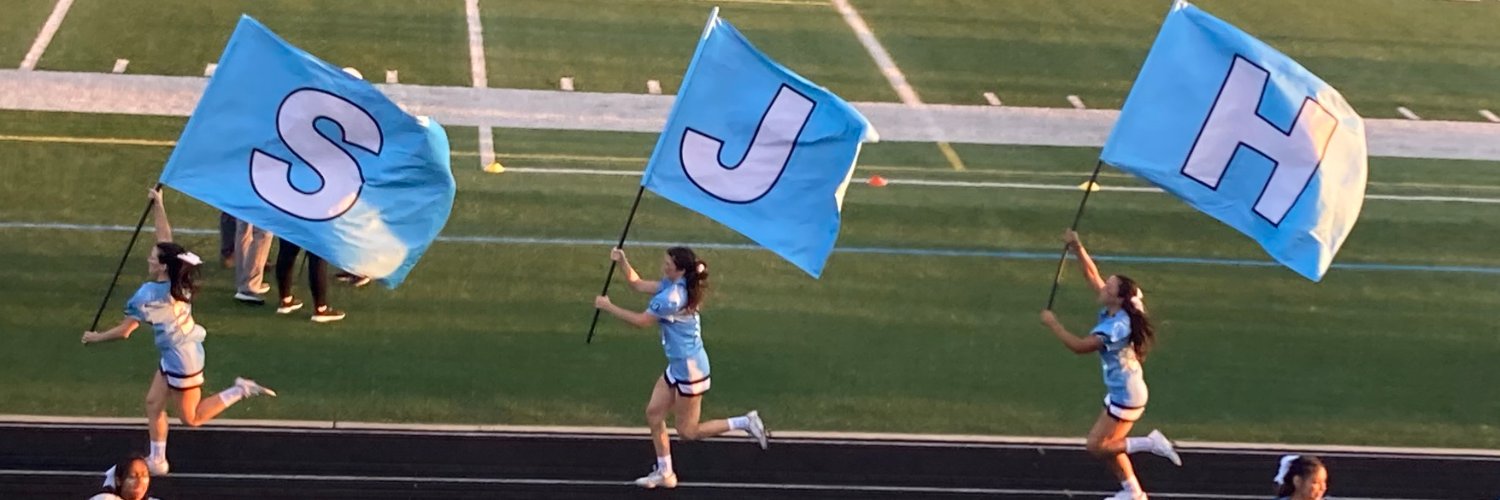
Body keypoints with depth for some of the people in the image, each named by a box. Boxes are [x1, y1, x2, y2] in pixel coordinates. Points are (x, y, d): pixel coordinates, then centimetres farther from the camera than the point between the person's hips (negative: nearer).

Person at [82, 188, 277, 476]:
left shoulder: (148, 295, -26)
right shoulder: (175, 281, -7)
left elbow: (123, 332, -19)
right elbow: (166, 238, 5)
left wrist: (94, 338, -3)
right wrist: (157, 205, 14)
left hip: (182, 359, -9)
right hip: (174, 355, 9)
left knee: (191, 418, 6)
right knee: (154, 402, 14)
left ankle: (240, 391, -2)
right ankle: (157, 461, 20)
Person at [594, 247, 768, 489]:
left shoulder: (673, 297, -27)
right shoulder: (671, 285, 2)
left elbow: (641, 321, -19)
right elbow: (638, 285, 9)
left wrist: (608, 307, -12)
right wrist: (622, 261, -5)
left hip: (690, 368, -10)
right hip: (678, 366, 10)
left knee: (688, 431, 1)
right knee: (654, 413, 11)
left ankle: (745, 423, 7)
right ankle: (664, 473, 20)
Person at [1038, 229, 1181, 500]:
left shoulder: (1116, 326, -27)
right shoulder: (1112, 312, -2)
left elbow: (1079, 346, -29)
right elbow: (1093, 276, 5)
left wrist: (1053, 324, -20)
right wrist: (1078, 249, -6)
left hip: (1127, 397, -9)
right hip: (1121, 392, 9)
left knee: (1096, 445, -3)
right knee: (1106, 444, 15)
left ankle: (1150, 443, -1)